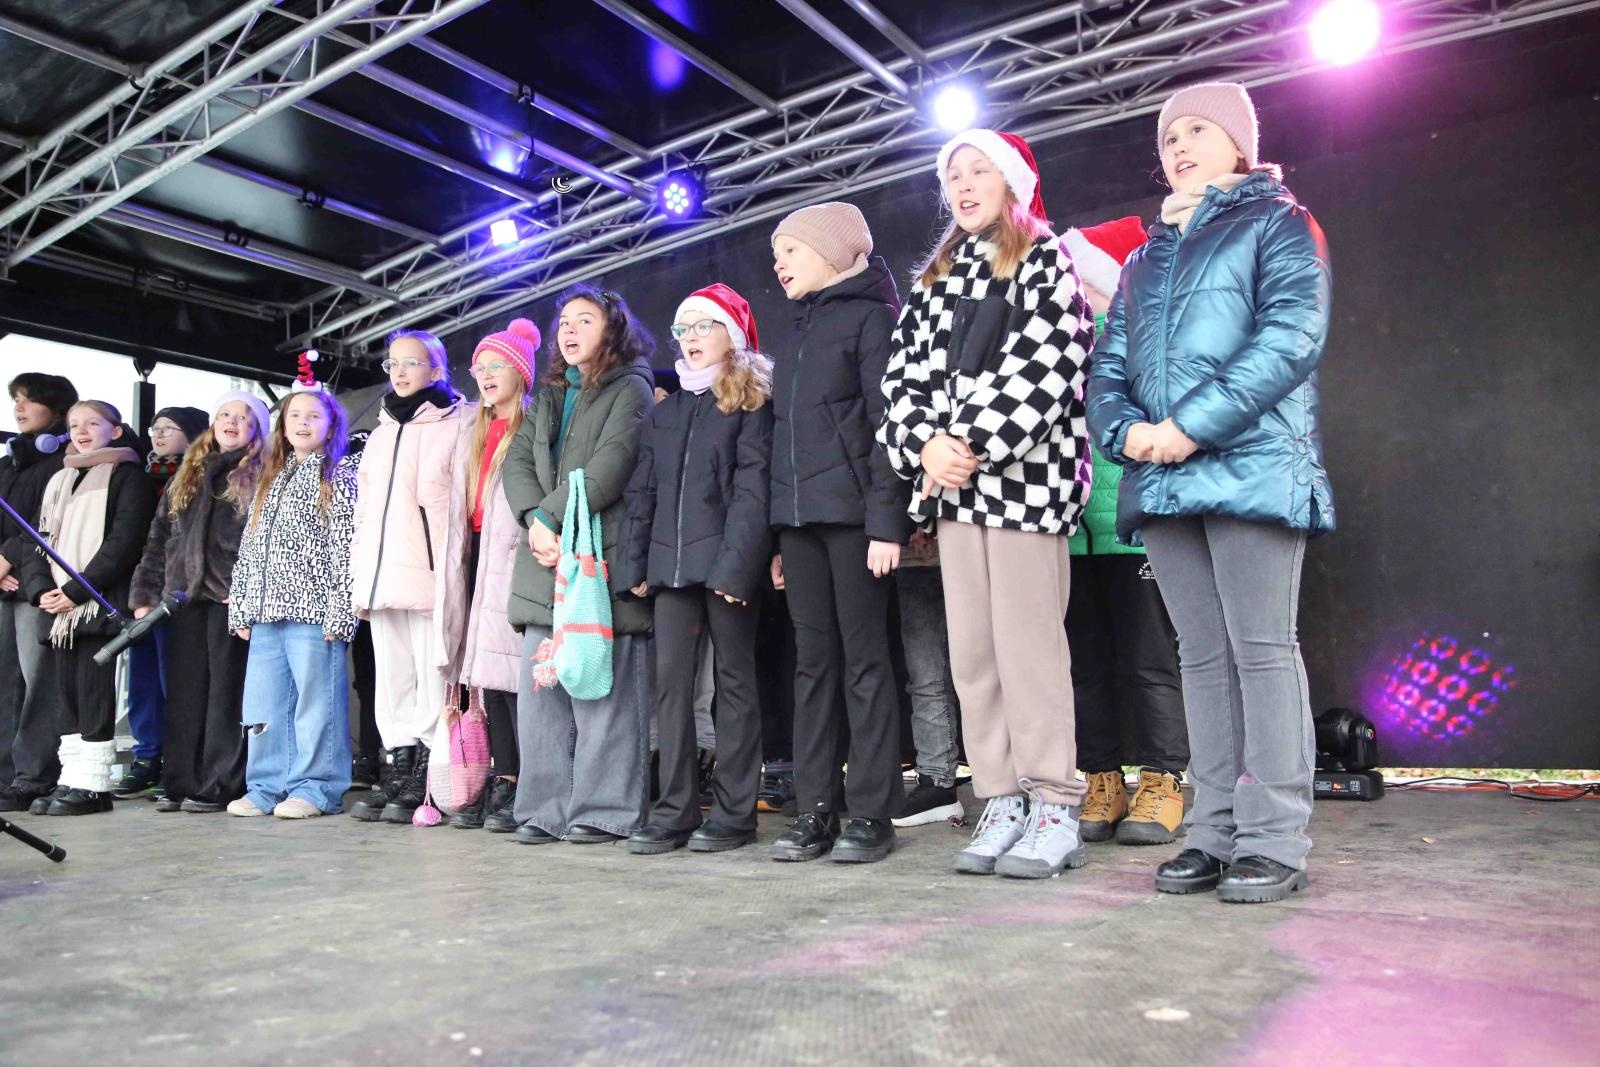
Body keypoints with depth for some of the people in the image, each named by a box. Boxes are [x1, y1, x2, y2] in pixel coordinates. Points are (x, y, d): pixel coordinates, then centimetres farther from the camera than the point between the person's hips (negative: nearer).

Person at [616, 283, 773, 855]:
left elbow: (752, 490, -10)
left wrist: (735, 565, -18)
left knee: (734, 680, 1)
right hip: (671, 565, 6)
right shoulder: (665, 412, 20)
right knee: (670, 682, 2)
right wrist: (633, 564, 8)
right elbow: (642, 493, 16)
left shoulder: (752, 405, 1)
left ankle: (734, 812, 8)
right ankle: (674, 810, 8)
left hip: (725, 562, -6)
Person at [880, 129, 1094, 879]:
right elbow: (906, 371, 13)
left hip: (1024, 477, -6)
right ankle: (1003, 807, 14)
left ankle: (1055, 813, 2)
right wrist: (925, 445, -6)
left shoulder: (1046, 263, 4)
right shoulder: (935, 278, 22)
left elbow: (1046, 368, -9)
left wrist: (973, 446, -15)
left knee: (1029, 645, -8)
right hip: (952, 481, 6)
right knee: (972, 652, 5)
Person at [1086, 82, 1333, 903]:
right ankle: (1214, 833, 14)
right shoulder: (1145, 258, 25)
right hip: (1162, 479, 6)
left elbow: (1293, 333, -9)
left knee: (1261, 649, -5)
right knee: (1202, 657, 7)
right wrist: (1125, 430, -5)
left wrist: (1194, 424, -17)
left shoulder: (1276, 224, 7)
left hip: (1252, 467, -5)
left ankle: (1274, 841, 2)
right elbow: (1106, 366, 17)